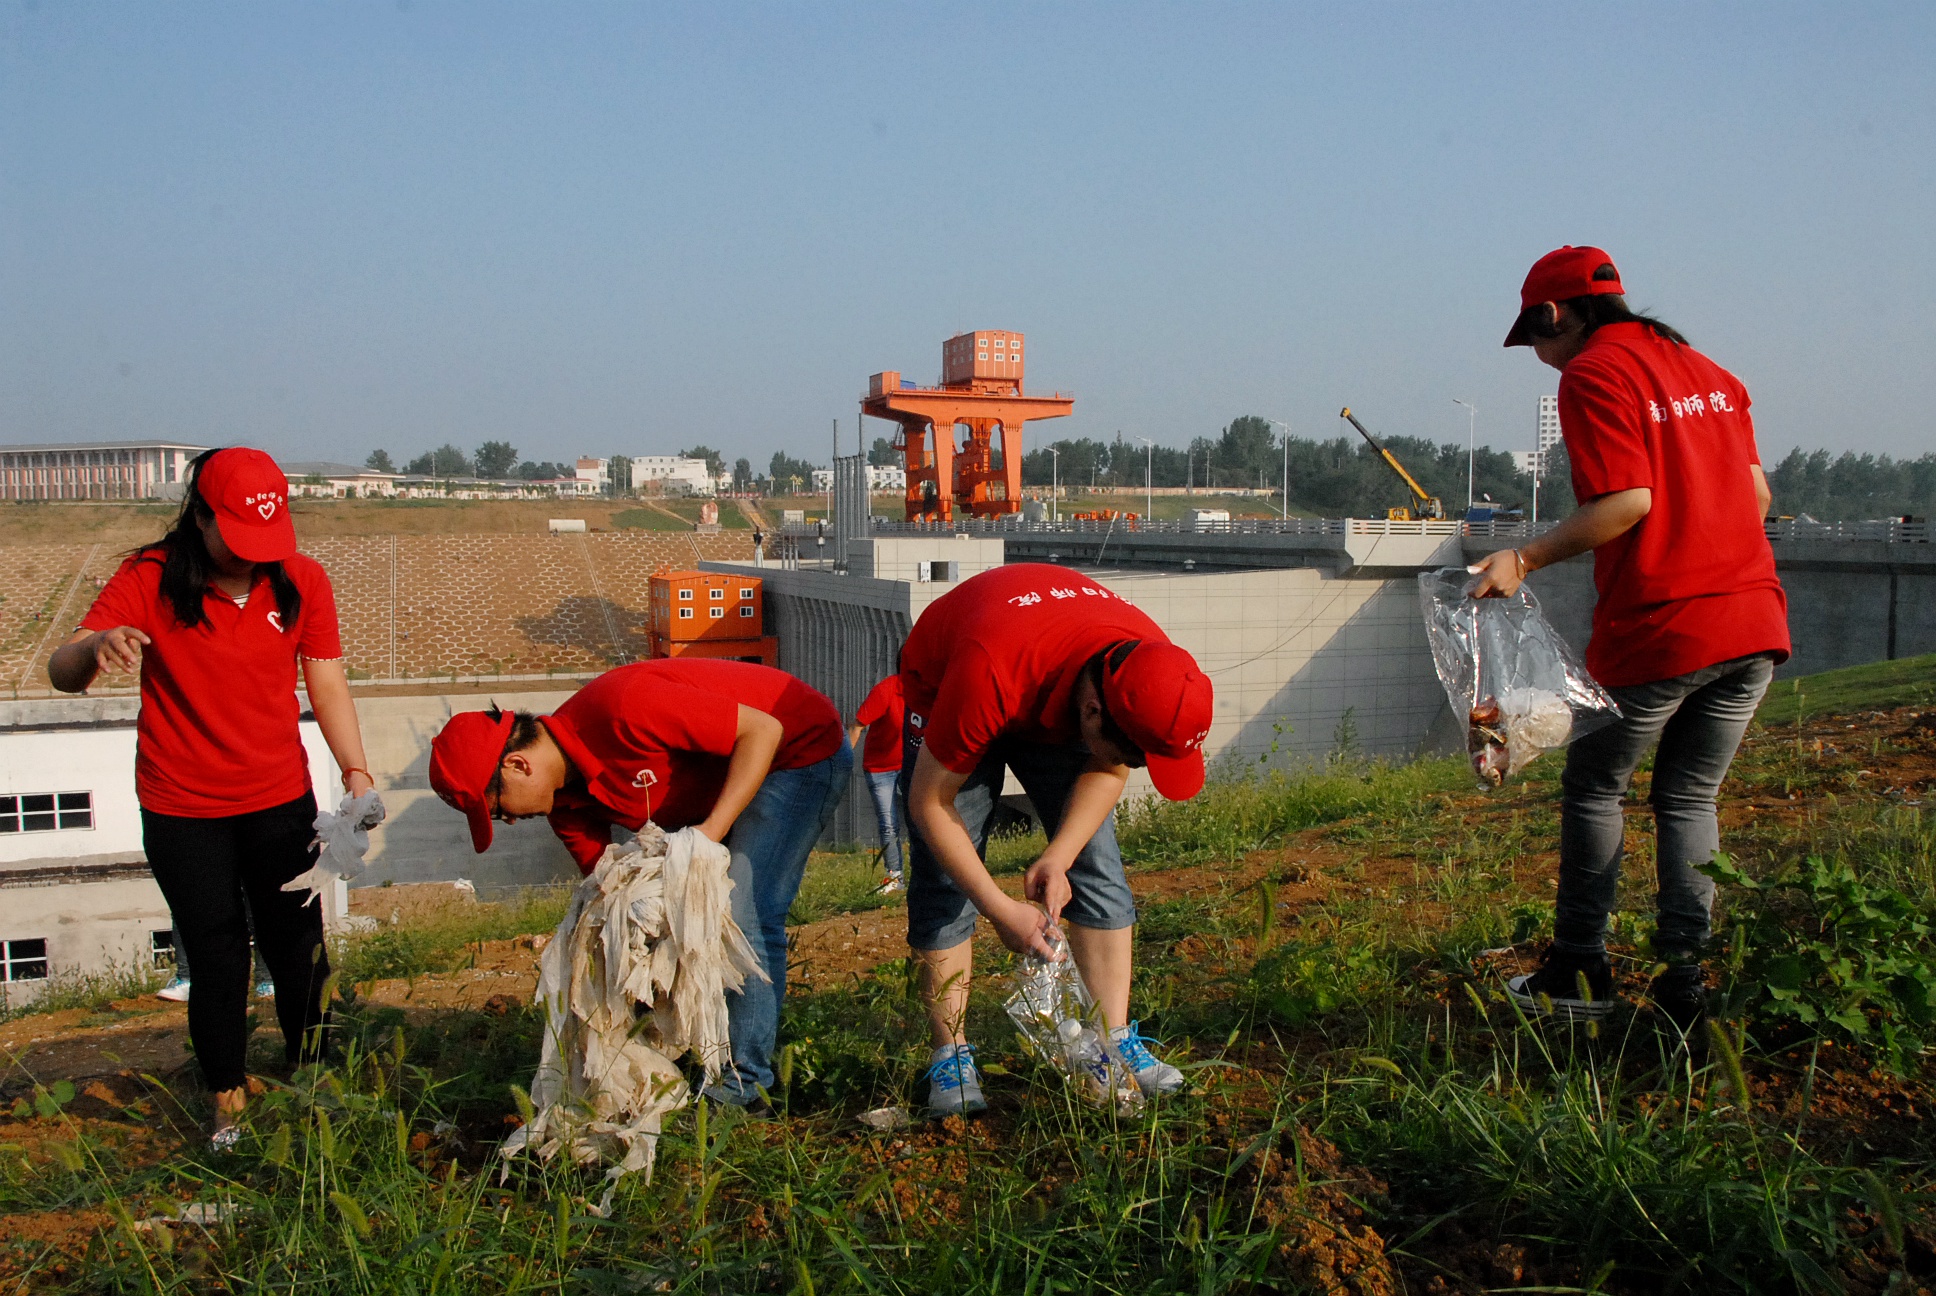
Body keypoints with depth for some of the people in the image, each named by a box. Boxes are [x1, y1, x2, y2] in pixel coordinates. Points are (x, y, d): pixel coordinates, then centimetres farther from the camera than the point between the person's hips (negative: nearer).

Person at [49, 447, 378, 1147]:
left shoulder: (301, 582, -7)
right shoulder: (150, 580, -15)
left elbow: (327, 682, 0)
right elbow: (61, 674, -21)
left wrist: (355, 769, -13)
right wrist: (95, 646, -45)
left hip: (281, 800, 2)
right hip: (182, 812, -2)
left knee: (298, 946, 10)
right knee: (217, 959, 4)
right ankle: (228, 1099, 24)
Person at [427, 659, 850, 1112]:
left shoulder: (622, 708, -33)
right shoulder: (565, 801, -5)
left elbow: (763, 729, -29)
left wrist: (712, 830, -33)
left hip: (802, 748, -9)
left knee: (747, 917, -17)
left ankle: (742, 1085, -9)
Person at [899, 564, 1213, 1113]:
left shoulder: (1150, 665, -31)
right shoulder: (991, 673, -46)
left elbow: (1107, 770, -10)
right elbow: (930, 802, -31)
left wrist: (1058, 857, -23)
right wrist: (1000, 910, -31)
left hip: (1055, 706, 4)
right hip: (943, 693, -4)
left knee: (1099, 869, -6)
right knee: (943, 882, -11)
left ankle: (1116, 1045, -2)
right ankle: (951, 1056, -4)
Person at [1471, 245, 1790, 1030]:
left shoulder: (1592, 375, -6)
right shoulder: (1707, 370, 17)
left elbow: (1627, 501, -16)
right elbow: (1757, 493, 16)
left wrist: (1525, 559, -14)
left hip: (1657, 629, -7)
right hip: (1757, 624, 7)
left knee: (1594, 787, 11)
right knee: (1689, 799, 15)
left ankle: (1581, 970, 17)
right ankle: (1686, 981, 10)